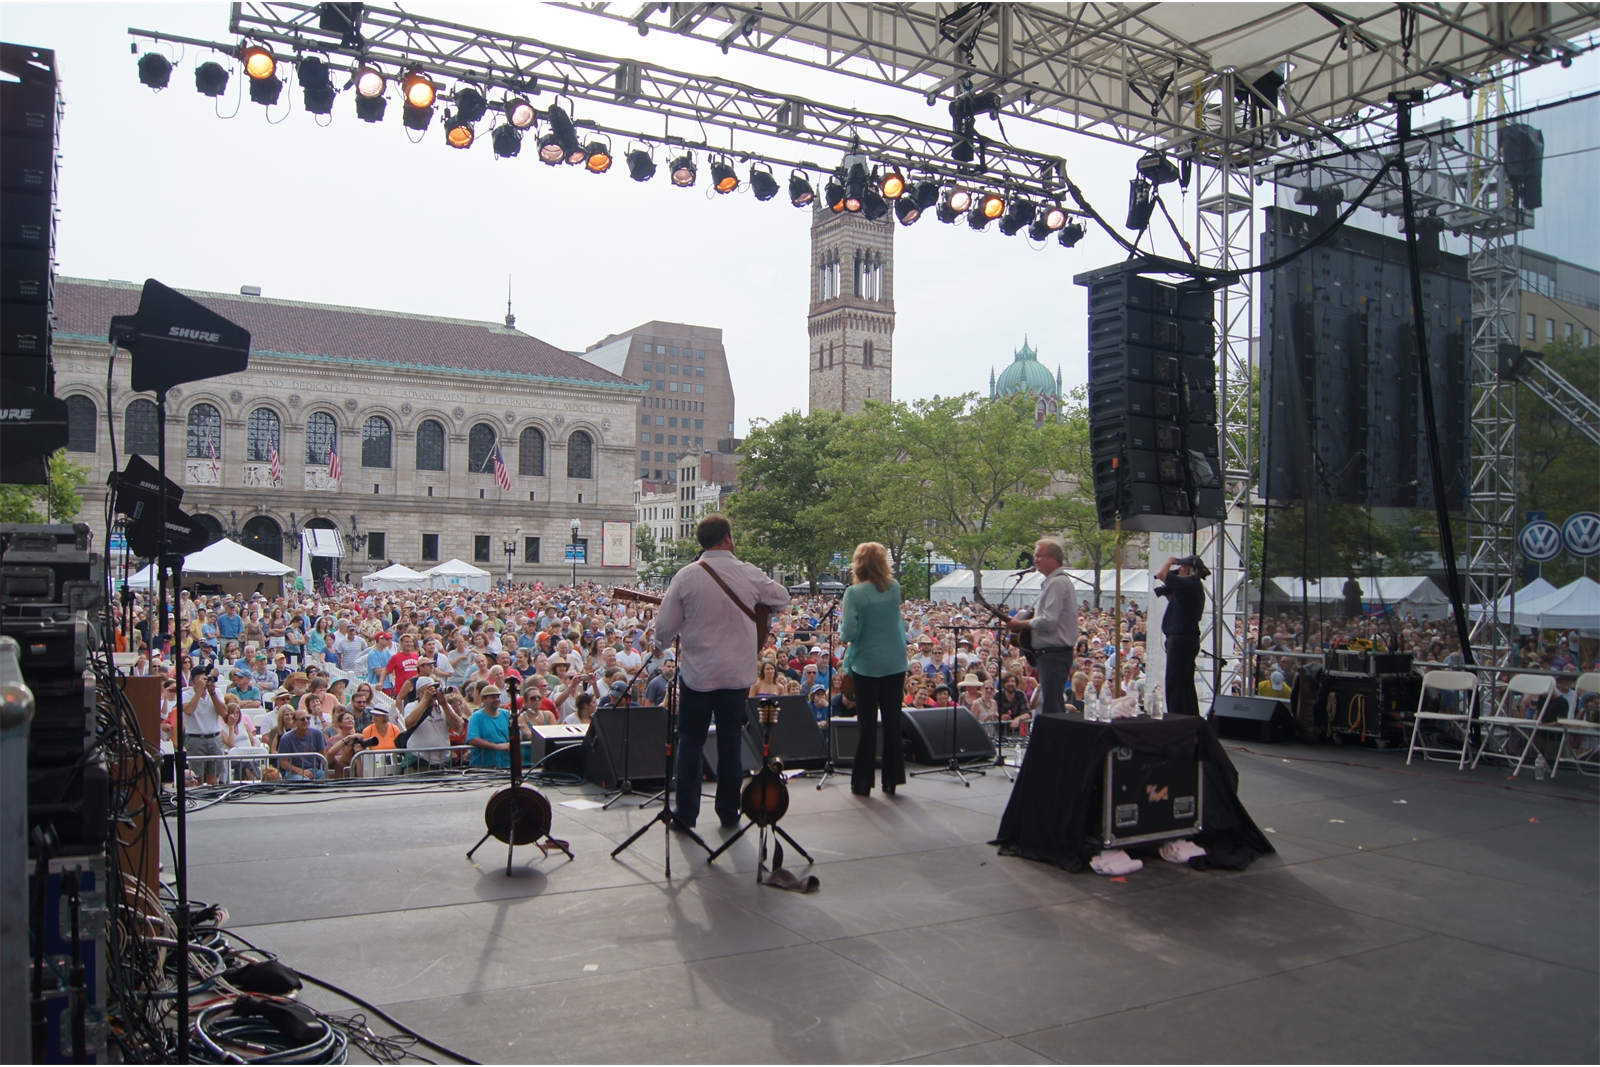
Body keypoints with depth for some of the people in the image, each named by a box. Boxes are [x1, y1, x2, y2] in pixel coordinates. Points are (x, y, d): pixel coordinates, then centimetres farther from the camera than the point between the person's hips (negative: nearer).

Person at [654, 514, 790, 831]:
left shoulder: (686, 576, -11)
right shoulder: (750, 575, -7)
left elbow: (664, 630, -8)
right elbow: (783, 599, 12)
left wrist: (667, 638, 14)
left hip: (696, 673, -1)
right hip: (737, 674, 1)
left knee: (691, 741, 11)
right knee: (730, 742, 12)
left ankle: (686, 812, 13)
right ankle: (729, 813, 19)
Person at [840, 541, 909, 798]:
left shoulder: (855, 593, -13)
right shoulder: (894, 588, 1)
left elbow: (850, 633, -17)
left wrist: (842, 618, 2)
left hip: (866, 665, -3)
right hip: (895, 663, 4)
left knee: (867, 723, 3)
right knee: (892, 721, 9)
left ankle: (863, 781, 8)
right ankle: (892, 779, 15)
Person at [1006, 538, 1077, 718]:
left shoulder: (1057, 583, -16)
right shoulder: (1055, 581, 18)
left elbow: (1048, 622, -22)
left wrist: (1020, 624, -10)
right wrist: (1022, 620, 10)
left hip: (1054, 654, -11)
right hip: (1053, 653, 11)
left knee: (1051, 708, -10)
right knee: (1055, 705, 15)